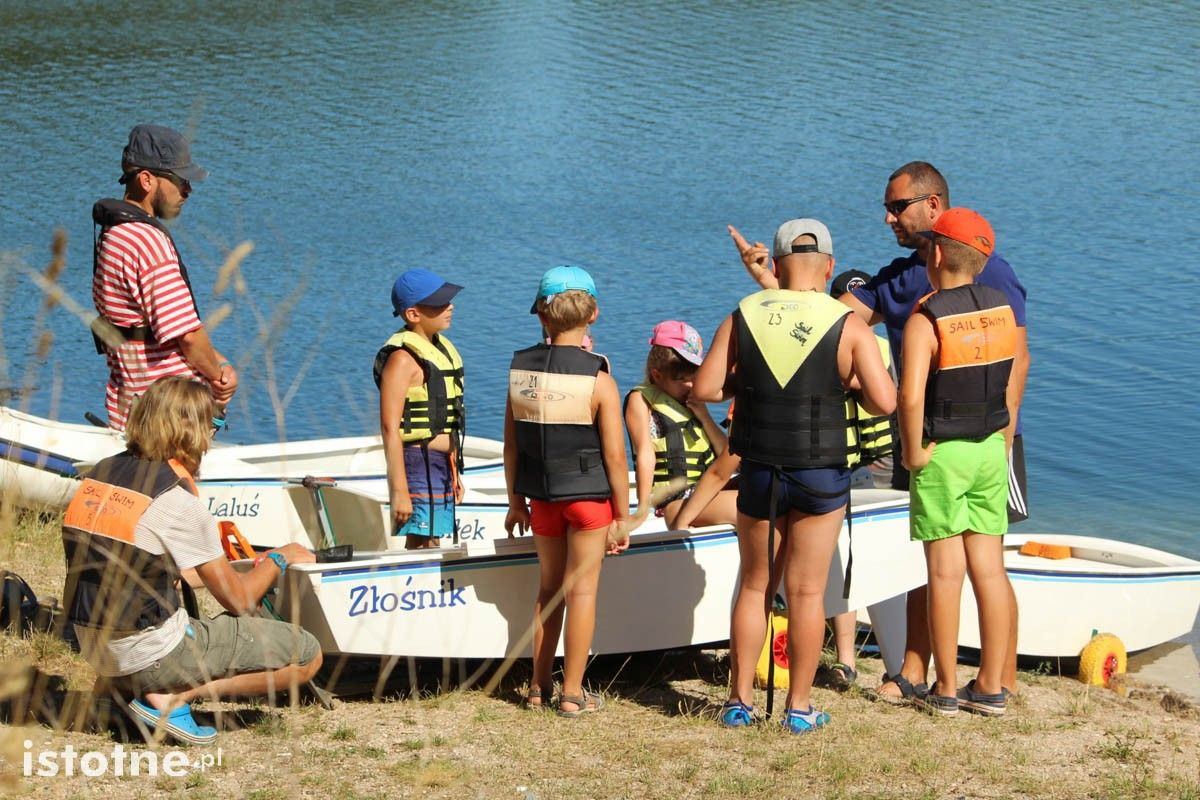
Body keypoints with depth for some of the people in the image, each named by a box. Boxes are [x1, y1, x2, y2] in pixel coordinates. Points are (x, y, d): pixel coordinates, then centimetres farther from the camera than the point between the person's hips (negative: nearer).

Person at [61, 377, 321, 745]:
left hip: (98, 654, 8)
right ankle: (172, 698, -8)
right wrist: (279, 558, 11)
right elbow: (238, 600, -9)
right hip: (150, 658, -8)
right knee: (306, 655, 0)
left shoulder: (97, 475, 4)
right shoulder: (178, 503, -17)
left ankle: (130, 688, 12)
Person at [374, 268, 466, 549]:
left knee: (432, 545, 12)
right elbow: (390, 428, -20)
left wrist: (454, 473, 23)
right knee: (419, 548, -9)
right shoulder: (403, 358, -15)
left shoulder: (440, 347, 14)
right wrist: (399, 491, -24)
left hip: (442, 464, 9)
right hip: (419, 464, -9)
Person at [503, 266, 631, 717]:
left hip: (542, 496, 4)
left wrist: (516, 501, 14)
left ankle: (539, 687, 22)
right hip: (589, 494, -4)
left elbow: (511, 445, 2)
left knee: (549, 588, 17)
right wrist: (622, 516, -4)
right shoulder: (598, 380, -16)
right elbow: (614, 455, -14)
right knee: (581, 589, 5)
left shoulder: (520, 371, -5)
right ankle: (573, 694, 9)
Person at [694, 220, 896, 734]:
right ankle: (799, 707, 12)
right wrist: (851, 383, 5)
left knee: (754, 586, 16)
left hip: (758, 474, 2)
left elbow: (704, 389, -4)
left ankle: (740, 700, 19)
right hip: (821, 478, -2)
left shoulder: (742, 317, -3)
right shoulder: (848, 326, -8)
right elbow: (884, 402, -14)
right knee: (806, 593, 7)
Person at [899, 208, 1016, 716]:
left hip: (941, 454, -5)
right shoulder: (1003, 309, 2)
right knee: (989, 568, 8)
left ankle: (946, 690, 7)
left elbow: (910, 396, -25)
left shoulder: (925, 320, -16)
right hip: (991, 449, 5)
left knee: (946, 572, 1)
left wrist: (913, 452, -13)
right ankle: (990, 687, 13)